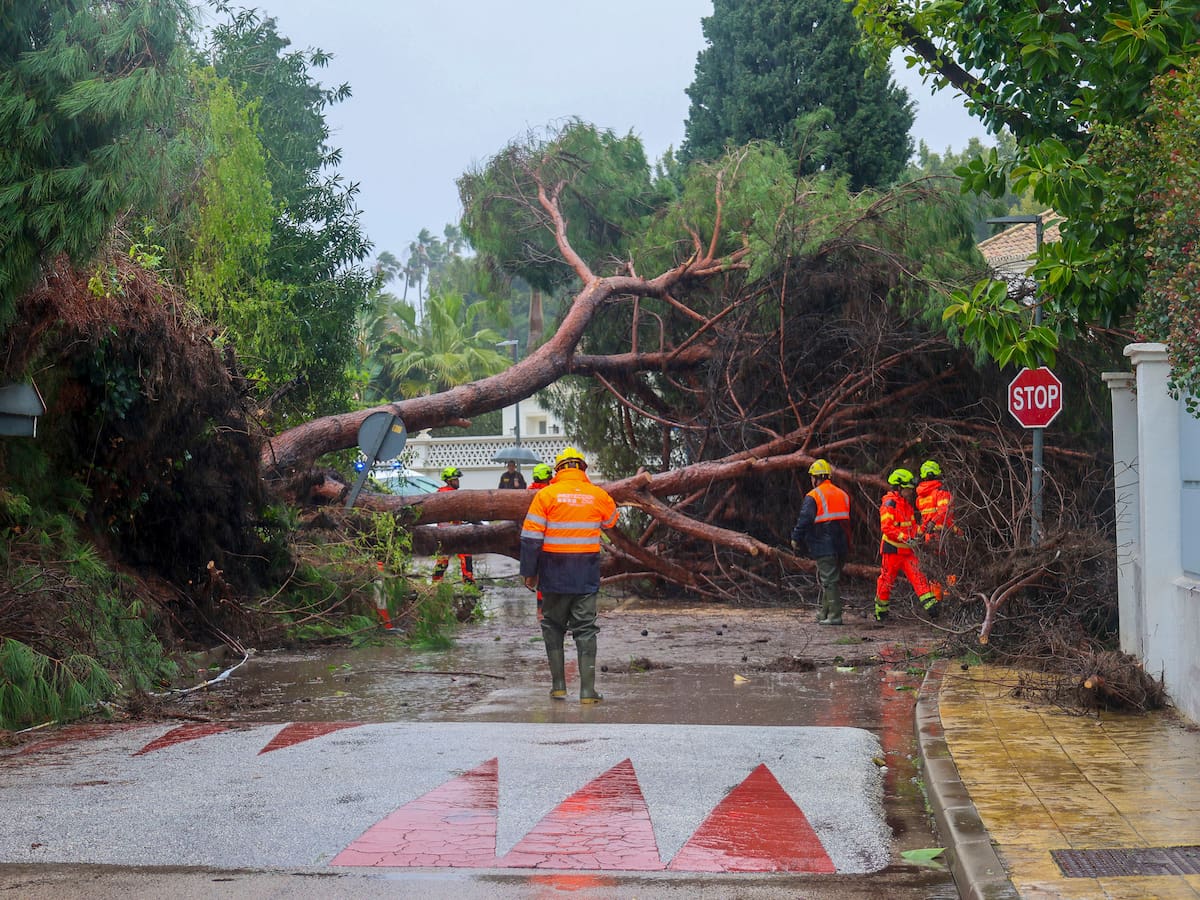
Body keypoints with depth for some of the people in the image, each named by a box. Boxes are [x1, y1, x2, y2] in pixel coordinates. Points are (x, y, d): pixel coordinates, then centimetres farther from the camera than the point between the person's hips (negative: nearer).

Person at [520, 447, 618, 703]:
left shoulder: (546, 494, -5)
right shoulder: (598, 495, 0)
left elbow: (530, 537, -6)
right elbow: (611, 520, 22)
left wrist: (529, 572, 2)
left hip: (554, 575, -1)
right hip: (587, 576, 1)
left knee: (553, 627, 14)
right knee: (586, 629, 4)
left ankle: (558, 685, 12)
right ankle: (587, 690, -2)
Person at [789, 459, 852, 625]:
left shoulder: (813, 496, -10)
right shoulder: (843, 494, 13)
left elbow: (804, 521, -14)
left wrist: (796, 539, -2)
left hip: (823, 547, -7)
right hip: (841, 547, 7)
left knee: (829, 581, -6)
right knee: (831, 579, 16)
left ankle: (834, 616, -8)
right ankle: (825, 614, 22)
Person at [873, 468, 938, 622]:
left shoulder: (907, 504, 15)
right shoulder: (889, 504, -13)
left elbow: (912, 524, 27)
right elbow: (886, 527, -21)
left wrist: (914, 536, 9)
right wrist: (904, 537, -27)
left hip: (906, 549, 7)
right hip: (891, 549, -7)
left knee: (917, 576, -5)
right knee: (886, 580, 2)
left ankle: (930, 604, -13)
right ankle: (880, 612, 15)